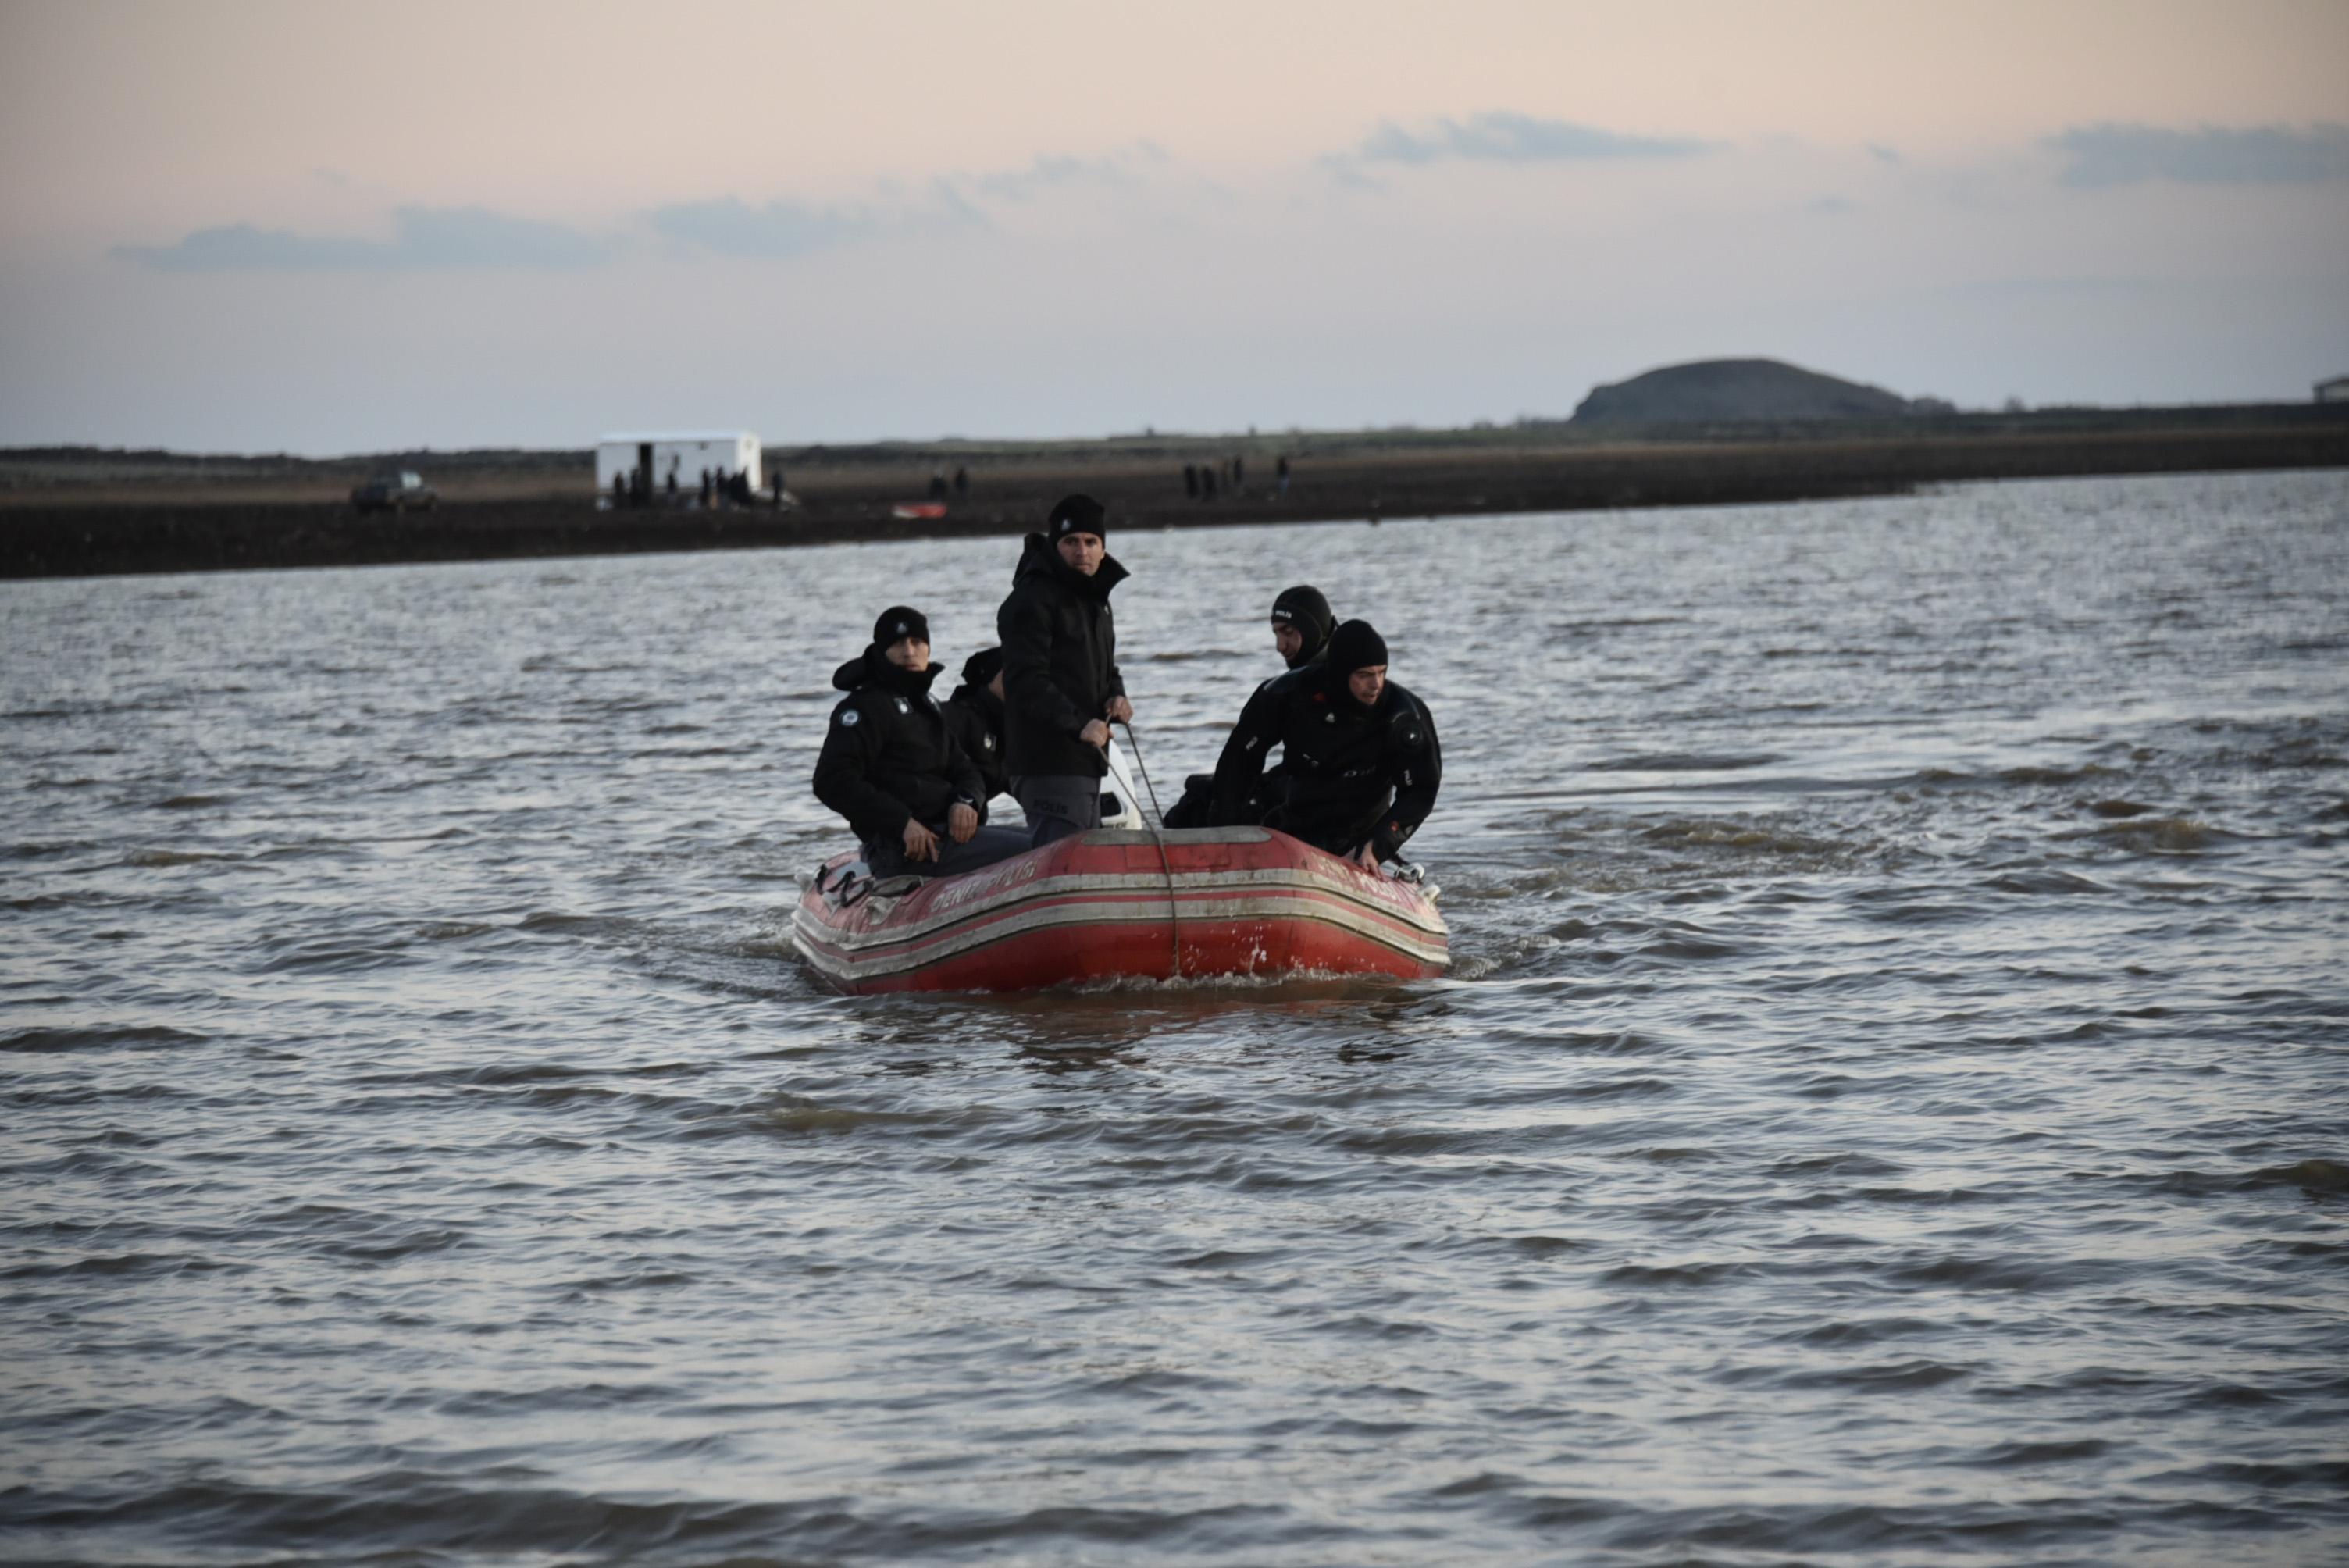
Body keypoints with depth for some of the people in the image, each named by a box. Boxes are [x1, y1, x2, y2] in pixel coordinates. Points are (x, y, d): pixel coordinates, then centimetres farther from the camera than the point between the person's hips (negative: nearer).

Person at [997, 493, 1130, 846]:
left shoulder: (1095, 600, 19)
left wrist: (1116, 698, 5)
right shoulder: (1033, 600, -12)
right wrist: (1079, 723, -31)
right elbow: (1026, 682, -21)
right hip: (1048, 765, -10)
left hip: (1086, 763, 10)